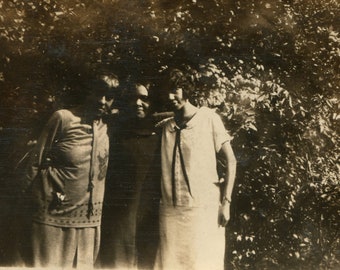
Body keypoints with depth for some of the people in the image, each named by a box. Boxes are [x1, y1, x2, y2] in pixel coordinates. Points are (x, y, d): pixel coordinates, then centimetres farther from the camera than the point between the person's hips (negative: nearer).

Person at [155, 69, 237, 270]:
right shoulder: (167, 126, 13)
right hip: (171, 211, 4)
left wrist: (226, 201, -7)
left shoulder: (208, 118, 0)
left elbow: (231, 160, 0)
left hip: (204, 208, -4)